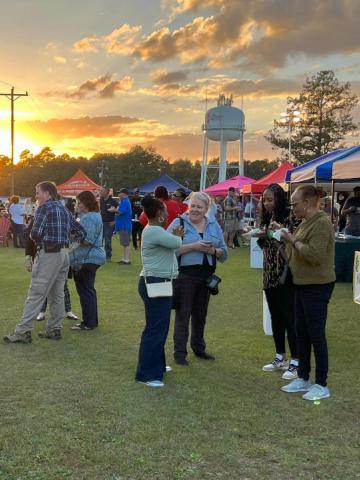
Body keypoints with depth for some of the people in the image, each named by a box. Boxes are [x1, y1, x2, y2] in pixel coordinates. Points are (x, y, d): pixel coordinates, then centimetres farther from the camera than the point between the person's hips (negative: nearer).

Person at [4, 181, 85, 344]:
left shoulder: (44, 207, -6)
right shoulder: (64, 210, 17)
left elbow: (36, 233, -14)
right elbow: (80, 231, 19)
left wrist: (35, 238, 7)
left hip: (48, 253, -8)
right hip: (64, 253, 8)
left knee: (36, 294, -7)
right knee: (57, 293, 12)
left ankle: (23, 331, -7)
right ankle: (54, 329, 17)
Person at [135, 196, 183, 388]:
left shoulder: (154, 230, 15)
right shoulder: (154, 231, -19)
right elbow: (176, 243, -19)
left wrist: (174, 235, 2)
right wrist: (176, 235, 0)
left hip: (158, 283, 11)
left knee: (160, 327, 19)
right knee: (155, 329, -7)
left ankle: (157, 365, 32)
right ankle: (146, 374, -2)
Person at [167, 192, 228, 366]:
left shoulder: (214, 226, 10)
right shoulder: (178, 223, -4)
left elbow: (224, 253, 10)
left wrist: (213, 250, -11)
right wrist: (193, 246, -19)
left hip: (206, 276, 5)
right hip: (185, 275, -4)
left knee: (200, 314, 15)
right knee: (182, 314, 0)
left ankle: (199, 348, 30)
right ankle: (179, 352, 9)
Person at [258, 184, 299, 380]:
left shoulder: (290, 217, -11)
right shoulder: (267, 218, 11)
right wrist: (260, 236, -2)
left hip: (286, 274, -7)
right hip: (270, 274, 7)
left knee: (289, 317, -4)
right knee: (275, 317, 13)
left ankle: (295, 362, 4)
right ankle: (280, 357, 25)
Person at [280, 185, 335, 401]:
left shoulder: (321, 223, -19)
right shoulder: (307, 222, 11)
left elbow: (315, 255, -29)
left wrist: (293, 240, -18)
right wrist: (289, 239, 1)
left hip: (317, 286, -10)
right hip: (303, 285, 10)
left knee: (316, 334, -2)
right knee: (302, 332, 15)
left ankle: (321, 385, 8)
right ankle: (303, 378, 27)